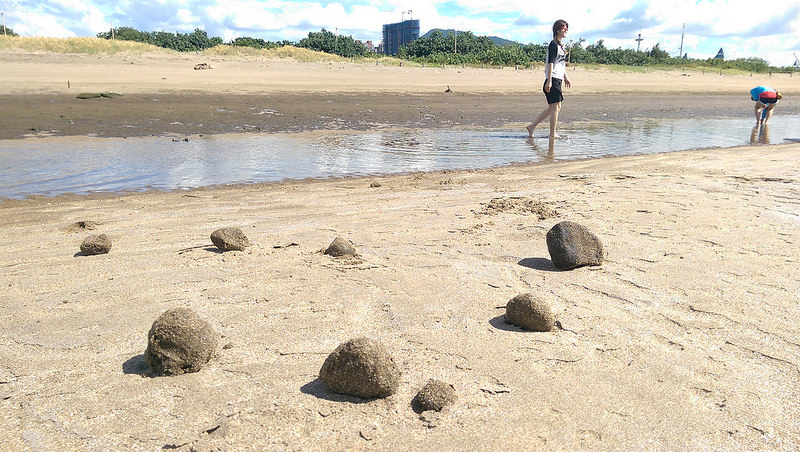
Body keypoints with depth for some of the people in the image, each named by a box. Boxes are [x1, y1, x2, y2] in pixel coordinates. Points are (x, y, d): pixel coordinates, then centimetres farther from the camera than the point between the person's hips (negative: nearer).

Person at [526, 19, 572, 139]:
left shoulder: (560, 45, 20)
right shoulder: (553, 44, -9)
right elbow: (550, 63, -16)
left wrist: (565, 77, 27)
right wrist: (549, 81, -22)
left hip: (557, 80, 10)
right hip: (553, 79, -10)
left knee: (552, 108, 11)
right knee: (556, 107, -7)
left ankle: (532, 126, 15)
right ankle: (552, 134, -2)